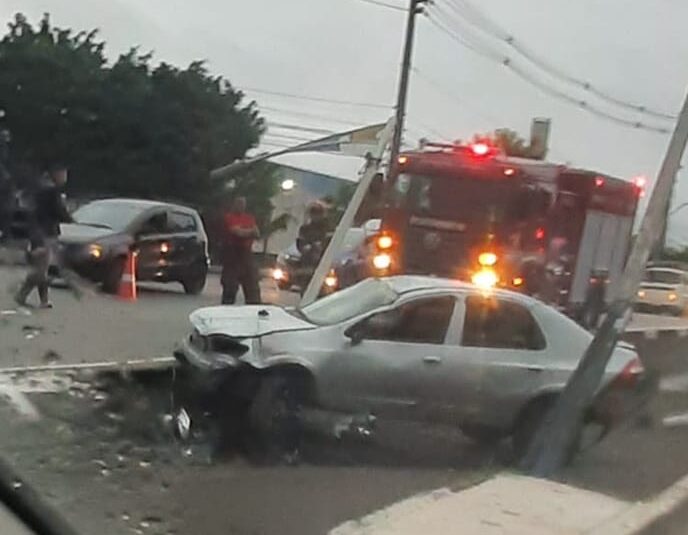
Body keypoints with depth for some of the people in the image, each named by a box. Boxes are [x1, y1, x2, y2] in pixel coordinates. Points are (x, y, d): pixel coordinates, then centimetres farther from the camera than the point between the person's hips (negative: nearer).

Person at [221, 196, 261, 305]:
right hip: (233, 253, -6)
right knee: (230, 284, -5)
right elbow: (238, 232, -17)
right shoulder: (229, 217, -5)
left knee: (252, 283, 5)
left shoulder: (250, 218, 14)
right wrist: (250, 231, -3)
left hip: (246, 252, 6)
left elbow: (257, 234, 5)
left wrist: (244, 232, -12)